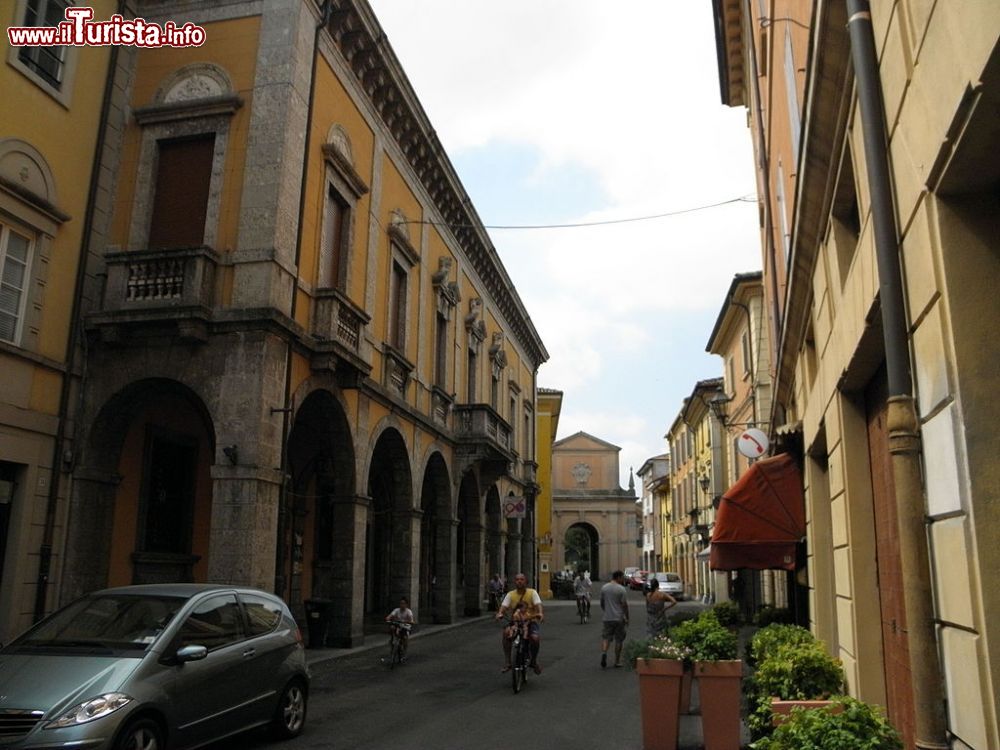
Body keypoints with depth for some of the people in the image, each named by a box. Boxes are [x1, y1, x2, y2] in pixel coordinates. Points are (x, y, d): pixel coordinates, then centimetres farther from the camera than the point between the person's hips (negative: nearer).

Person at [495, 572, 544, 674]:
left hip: (531, 621, -1)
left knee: (535, 638, -29)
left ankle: (533, 661, 3)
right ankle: (507, 662, -19)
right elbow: (504, 606, -6)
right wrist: (500, 614, -28)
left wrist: (540, 613, -35)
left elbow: (538, 604, -13)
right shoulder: (510, 594, 6)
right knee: (506, 632, -30)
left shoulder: (532, 592, 1)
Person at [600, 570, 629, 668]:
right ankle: (617, 661, 13)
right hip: (619, 618, -3)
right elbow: (624, 605, -11)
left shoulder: (604, 588, 5)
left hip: (607, 618, 3)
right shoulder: (621, 589, -10)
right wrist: (627, 618, -1)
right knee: (619, 640, 8)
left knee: (605, 637, 7)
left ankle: (604, 652, -19)